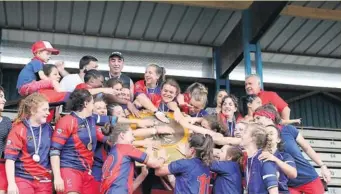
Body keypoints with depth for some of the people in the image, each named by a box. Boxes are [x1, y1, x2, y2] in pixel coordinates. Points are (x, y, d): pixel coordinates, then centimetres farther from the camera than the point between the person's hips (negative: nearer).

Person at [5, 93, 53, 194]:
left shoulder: (48, 129, 7)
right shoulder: (18, 130, -7)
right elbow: (10, 158, -9)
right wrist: (11, 183, -15)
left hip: (44, 180, 4)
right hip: (23, 179, -4)